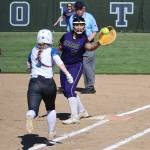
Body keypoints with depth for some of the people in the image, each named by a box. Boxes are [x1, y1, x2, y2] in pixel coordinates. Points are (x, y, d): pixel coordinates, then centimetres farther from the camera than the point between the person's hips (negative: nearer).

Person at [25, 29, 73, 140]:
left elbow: (29, 66, 27)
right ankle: (51, 133, 24)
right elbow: (59, 62, -14)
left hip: (34, 83, 1)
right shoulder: (52, 51, 5)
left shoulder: (33, 51, 15)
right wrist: (68, 74, -24)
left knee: (32, 110, -11)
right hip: (49, 83, -1)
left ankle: (30, 116, -47)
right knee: (51, 109, 24)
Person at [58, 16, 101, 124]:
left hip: (76, 66, -6)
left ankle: (75, 117, -19)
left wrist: (98, 44, -57)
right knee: (66, 91, 14)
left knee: (69, 90, -19)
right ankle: (82, 111, 31)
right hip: (64, 66, 6)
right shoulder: (66, 36, -5)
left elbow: (90, 47, -38)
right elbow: (60, 47, 12)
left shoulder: (83, 40, -16)